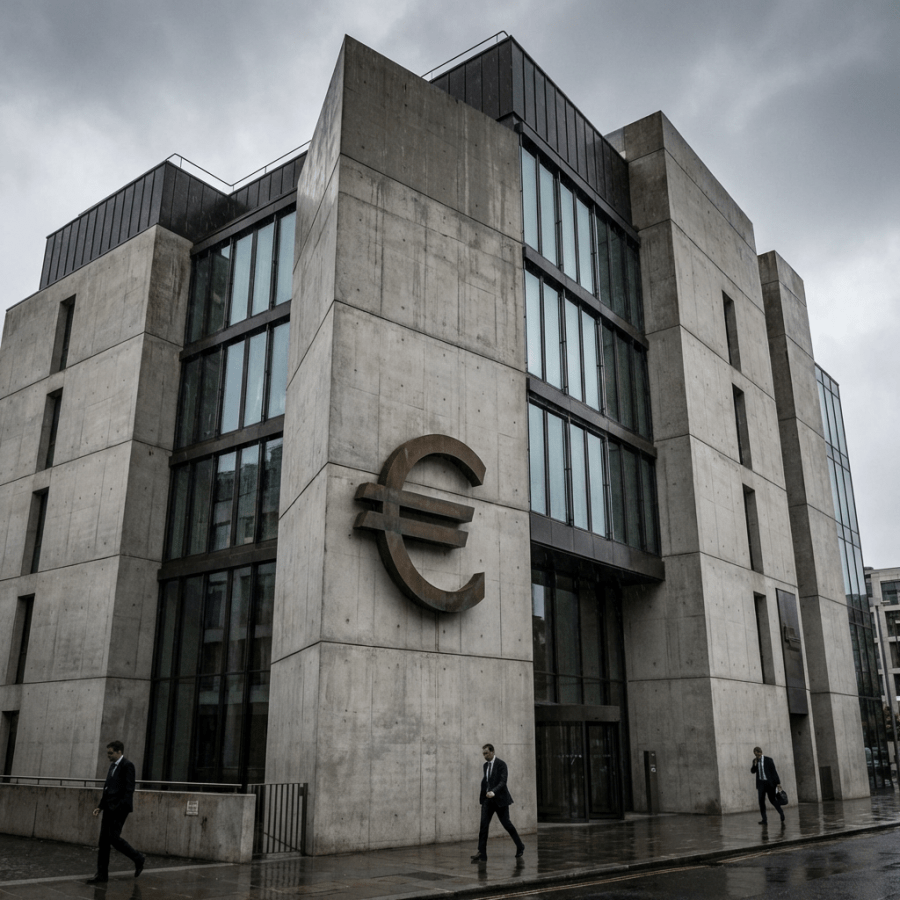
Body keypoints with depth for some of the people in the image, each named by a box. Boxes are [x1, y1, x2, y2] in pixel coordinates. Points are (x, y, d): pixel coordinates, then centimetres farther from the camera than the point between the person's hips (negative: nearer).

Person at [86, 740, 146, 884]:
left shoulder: (127, 765, -11)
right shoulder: (113, 766, 16)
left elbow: (129, 789, -17)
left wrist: (121, 807, -22)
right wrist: (101, 806, 14)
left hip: (119, 809, -9)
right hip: (109, 808, 9)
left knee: (114, 838, -11)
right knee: (104, 840, 6)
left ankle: (138, 858, 8)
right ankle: (102, 874, 13)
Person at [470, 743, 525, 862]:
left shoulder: (501, 764, -12)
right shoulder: (486, 765, 10)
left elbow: (503, 781, -21)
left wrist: (493, 792, -35)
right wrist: (482, 796, 15)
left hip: (499, 799, -6)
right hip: (488, 799, 6)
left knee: (506, 824, 4)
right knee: (483, 825, -5)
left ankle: (520, 847, 25)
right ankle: (481, 853, -5)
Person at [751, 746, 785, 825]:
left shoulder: (768, 760, -7)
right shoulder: (755, 761, 7)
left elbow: (774, 771, -5)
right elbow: (752, 771, 7)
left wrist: (778, 782, -8)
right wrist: (754, 765, -12)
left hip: (769, 782, -3)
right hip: (761, 783, 3)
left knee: (772, 799, 3)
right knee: (761, 800, -5)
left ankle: (781, 813, 28)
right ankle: (764, 819, -3)